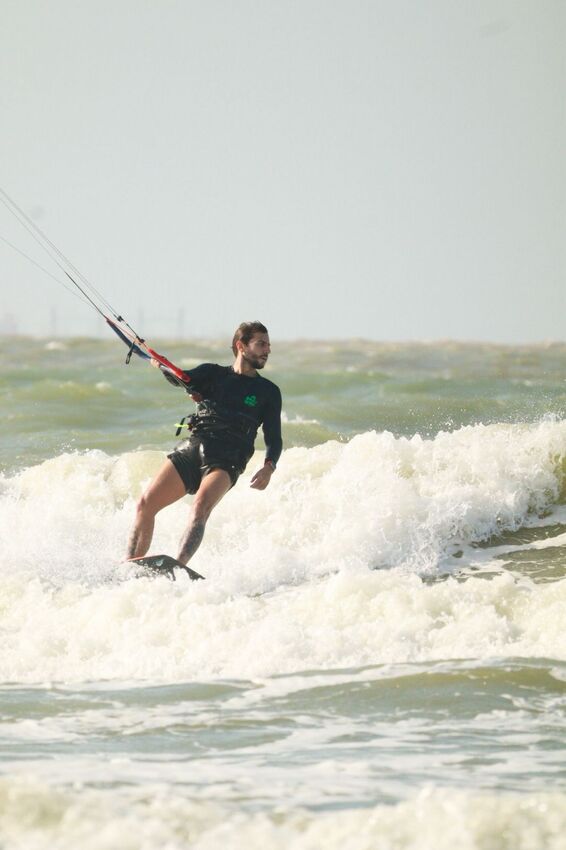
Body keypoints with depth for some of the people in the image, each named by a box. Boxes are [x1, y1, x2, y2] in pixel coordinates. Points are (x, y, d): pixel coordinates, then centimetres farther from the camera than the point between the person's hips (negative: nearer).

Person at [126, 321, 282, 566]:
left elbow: (273, 438, 7)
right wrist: (163, 367, -22)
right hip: (190, 449, 3)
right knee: (146, 504, -11)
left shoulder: (268, 391, 14)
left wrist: (269, 467, -13)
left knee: (201, 505, -31)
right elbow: (185, 379, 1)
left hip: (226, 461, -3)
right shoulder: (214, 374, 18)